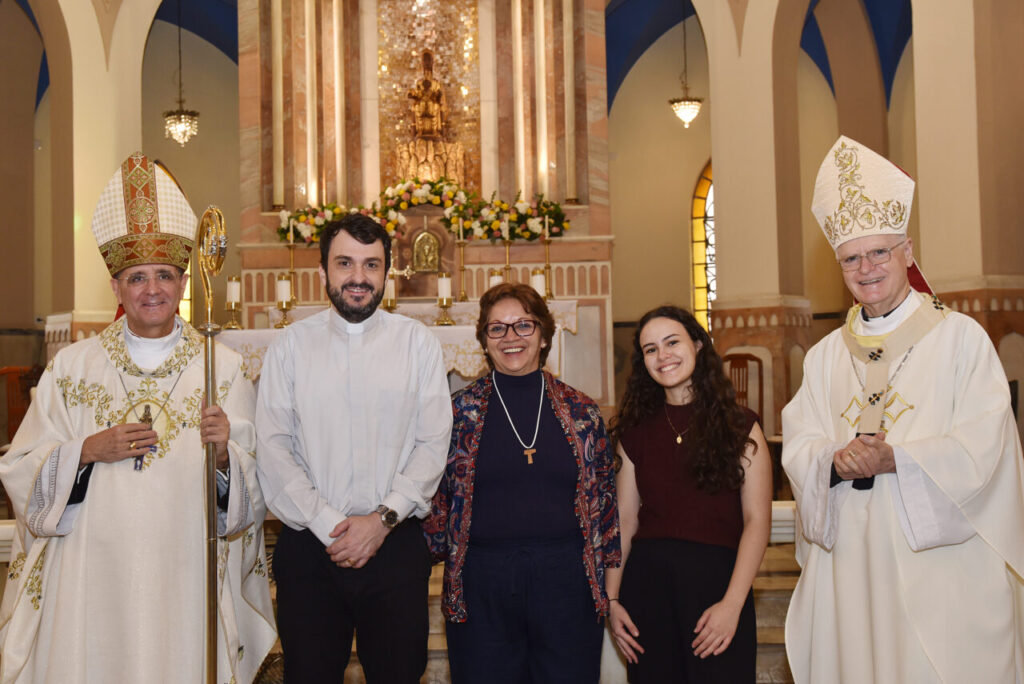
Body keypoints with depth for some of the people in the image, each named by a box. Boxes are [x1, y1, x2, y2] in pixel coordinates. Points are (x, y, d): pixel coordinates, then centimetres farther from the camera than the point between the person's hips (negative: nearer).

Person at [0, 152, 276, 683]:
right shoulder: (71, 367, 6)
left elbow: (256, 484, 0)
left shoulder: (224, 369, 2)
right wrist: (87, 452, -10)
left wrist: (223, 454, -20)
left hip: (187, 576, 0)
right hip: (93, 576, 1)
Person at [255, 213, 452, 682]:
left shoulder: (418, 343, 3)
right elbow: (273, 447, -2)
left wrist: (383, 518, -10)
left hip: (394, 543, 0)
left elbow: (433, 444, -1)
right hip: (308, 545, 0)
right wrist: (325, 524, -9)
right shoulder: (291, 345, 4)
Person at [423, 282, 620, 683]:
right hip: (481, 586, -1)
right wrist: (443, 552, 2)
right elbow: (435, 497, 8)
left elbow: (603, 497, 10)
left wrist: (605, 577, 8)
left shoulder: (580, 411, 6)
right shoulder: (459, 412, 2)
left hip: (566, 580, 1)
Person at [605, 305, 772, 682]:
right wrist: (612, 599, 0)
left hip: (715, 581, -2)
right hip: (646, 582, 2)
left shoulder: (739, 425, 1)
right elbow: (624, 520, 8)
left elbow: (757, 520, -5)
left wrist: (733, 603, -14)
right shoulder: (636, 430, 9)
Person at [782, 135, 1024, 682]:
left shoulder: (961, 338, 1)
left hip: (939, 563, -3)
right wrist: (836, 461, -15)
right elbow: (798, 446, 7)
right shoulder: (825, 356, 13)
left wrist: (894, 460, -20)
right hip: (848, 565, 4)